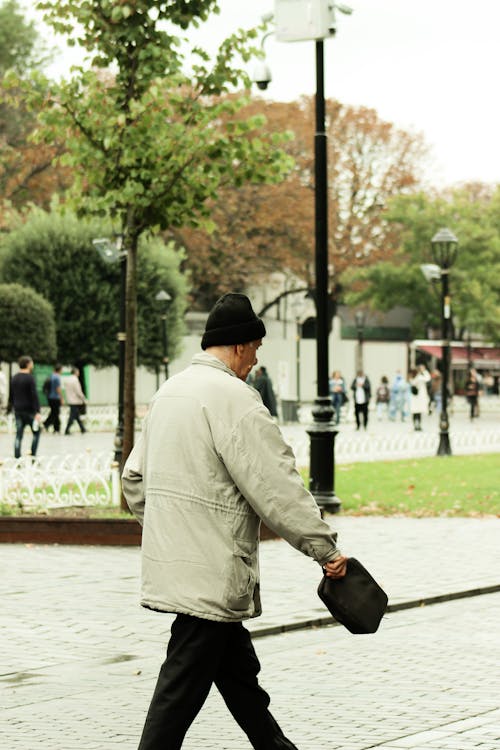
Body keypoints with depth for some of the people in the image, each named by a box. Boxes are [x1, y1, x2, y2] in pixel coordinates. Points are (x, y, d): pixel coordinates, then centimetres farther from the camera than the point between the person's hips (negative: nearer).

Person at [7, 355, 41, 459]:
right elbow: (34, 396, -17)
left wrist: (11, 407, 27)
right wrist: (37, 412, -20)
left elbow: (11, 395, 17)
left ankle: (17, 456, -1)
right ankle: (33, 455, 1)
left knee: (19, 434, 6)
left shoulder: (14, 378, 10)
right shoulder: (30, 378, -12)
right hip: (29, 410, -6)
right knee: (36, 432, 7)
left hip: (17, 410, 6)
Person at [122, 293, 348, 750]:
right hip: (209, 573, -10)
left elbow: (135, 478, 20)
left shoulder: (170, 391, 13)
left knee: (238, 669, 19)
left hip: (171, 557, 10)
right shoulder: (233, 399, -17)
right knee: (184, 683, -5)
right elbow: (276, 486, -18)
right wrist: (325, 549, -12)